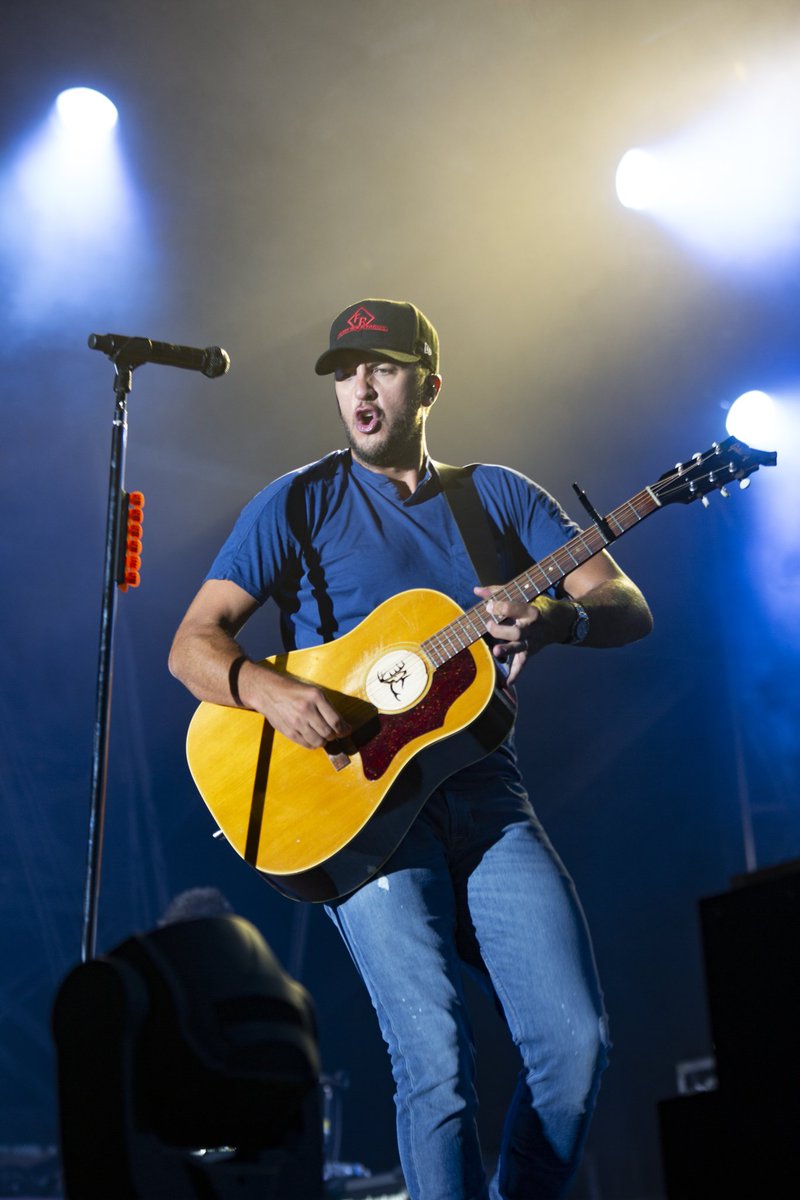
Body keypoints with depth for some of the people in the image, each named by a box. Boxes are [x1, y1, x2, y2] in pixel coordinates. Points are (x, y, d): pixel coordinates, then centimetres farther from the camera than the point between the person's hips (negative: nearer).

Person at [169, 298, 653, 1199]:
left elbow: (631, 609, 6)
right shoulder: (298, 504, 6)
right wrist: (267, 690, -21)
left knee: (576, 1040, -8)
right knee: (436, 1059, -17)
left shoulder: (498, 495, 14)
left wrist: (559, 618, -17)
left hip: (485, 794, 3)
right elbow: (192, 644, 1)